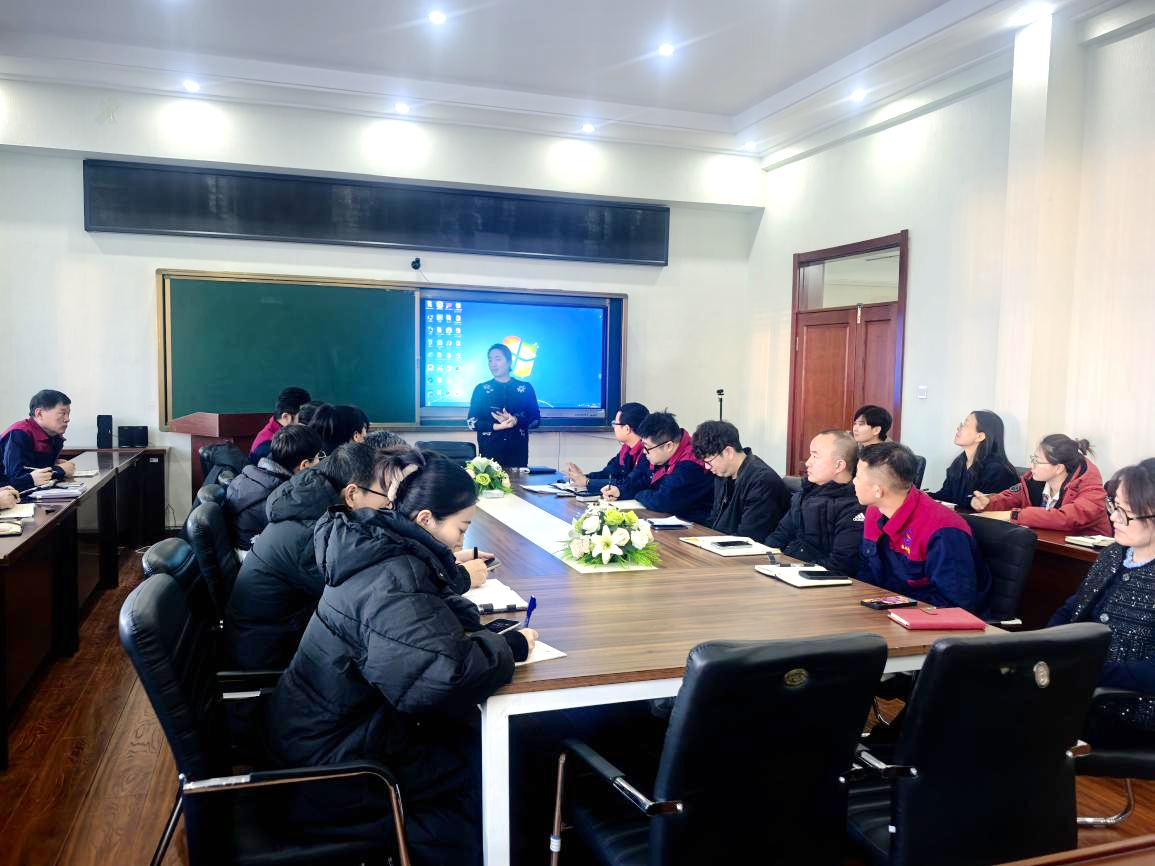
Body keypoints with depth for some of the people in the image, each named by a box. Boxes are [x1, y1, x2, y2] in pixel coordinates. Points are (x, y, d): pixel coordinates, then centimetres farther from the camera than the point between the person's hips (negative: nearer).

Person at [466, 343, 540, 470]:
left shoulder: (526, 388, 8)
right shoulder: (481, 389, 7)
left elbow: (536, 419, 5)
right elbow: (471, 422, 1)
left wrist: (516, 421, -14)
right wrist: (497, 426, -14)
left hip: (518, 452, 1)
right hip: (489, 451, 0)